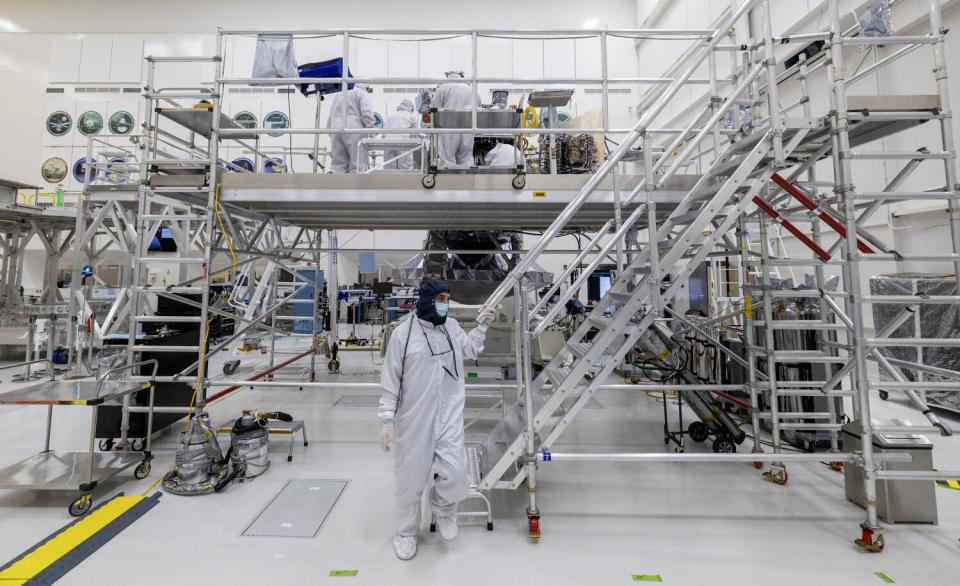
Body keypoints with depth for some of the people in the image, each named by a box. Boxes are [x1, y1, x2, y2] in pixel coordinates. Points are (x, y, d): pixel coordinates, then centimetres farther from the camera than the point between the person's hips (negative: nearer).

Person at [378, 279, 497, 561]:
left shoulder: (452, 326, 2)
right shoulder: (403, 332, -12)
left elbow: (470, 350, 21)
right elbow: (391, 381, -6)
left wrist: (482, 325, 8)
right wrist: (387, 420, -7)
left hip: (449, 417, 3)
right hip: (413, 421, -3)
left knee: (455, 475, -2)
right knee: (410, 478, 13)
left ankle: (442, 506, 35)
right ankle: (407, 532, 41)